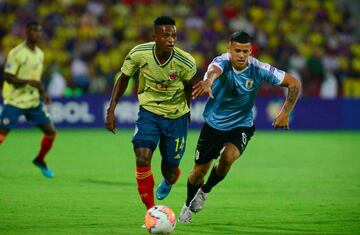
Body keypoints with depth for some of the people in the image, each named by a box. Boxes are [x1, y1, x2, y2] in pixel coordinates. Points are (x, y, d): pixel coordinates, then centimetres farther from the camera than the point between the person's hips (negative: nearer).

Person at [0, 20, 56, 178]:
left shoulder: (40, 54, 10)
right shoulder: (17, 53, -13)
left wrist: (42, 93, 7)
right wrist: (29, 82, -25)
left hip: (33, 101, 7)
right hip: (14, 101, -7)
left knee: (51, 132, 4)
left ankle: (40, 160, 25)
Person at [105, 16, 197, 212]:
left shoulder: (185, 62, -21)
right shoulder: (139, 54, -19)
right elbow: (123, 79, -1)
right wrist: (111, 110, -7)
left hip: (176, 116, 0)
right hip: (149, 112, 0)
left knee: (170, 169, 9)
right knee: (142, 158, -23)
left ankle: (168, 181, 51)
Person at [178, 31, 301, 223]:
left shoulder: (258, 70, -19)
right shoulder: (223, 62, -24)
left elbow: (294, 84, -11)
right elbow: (214, 70, -51)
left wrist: (285, 112, -21)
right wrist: (208, 81, -75)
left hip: (241, 125, 0)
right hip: (214, 123, 0)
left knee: (228, 157, -27)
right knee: (200, 170, 6)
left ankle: (205, 191, 4)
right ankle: (188, 205, 38)